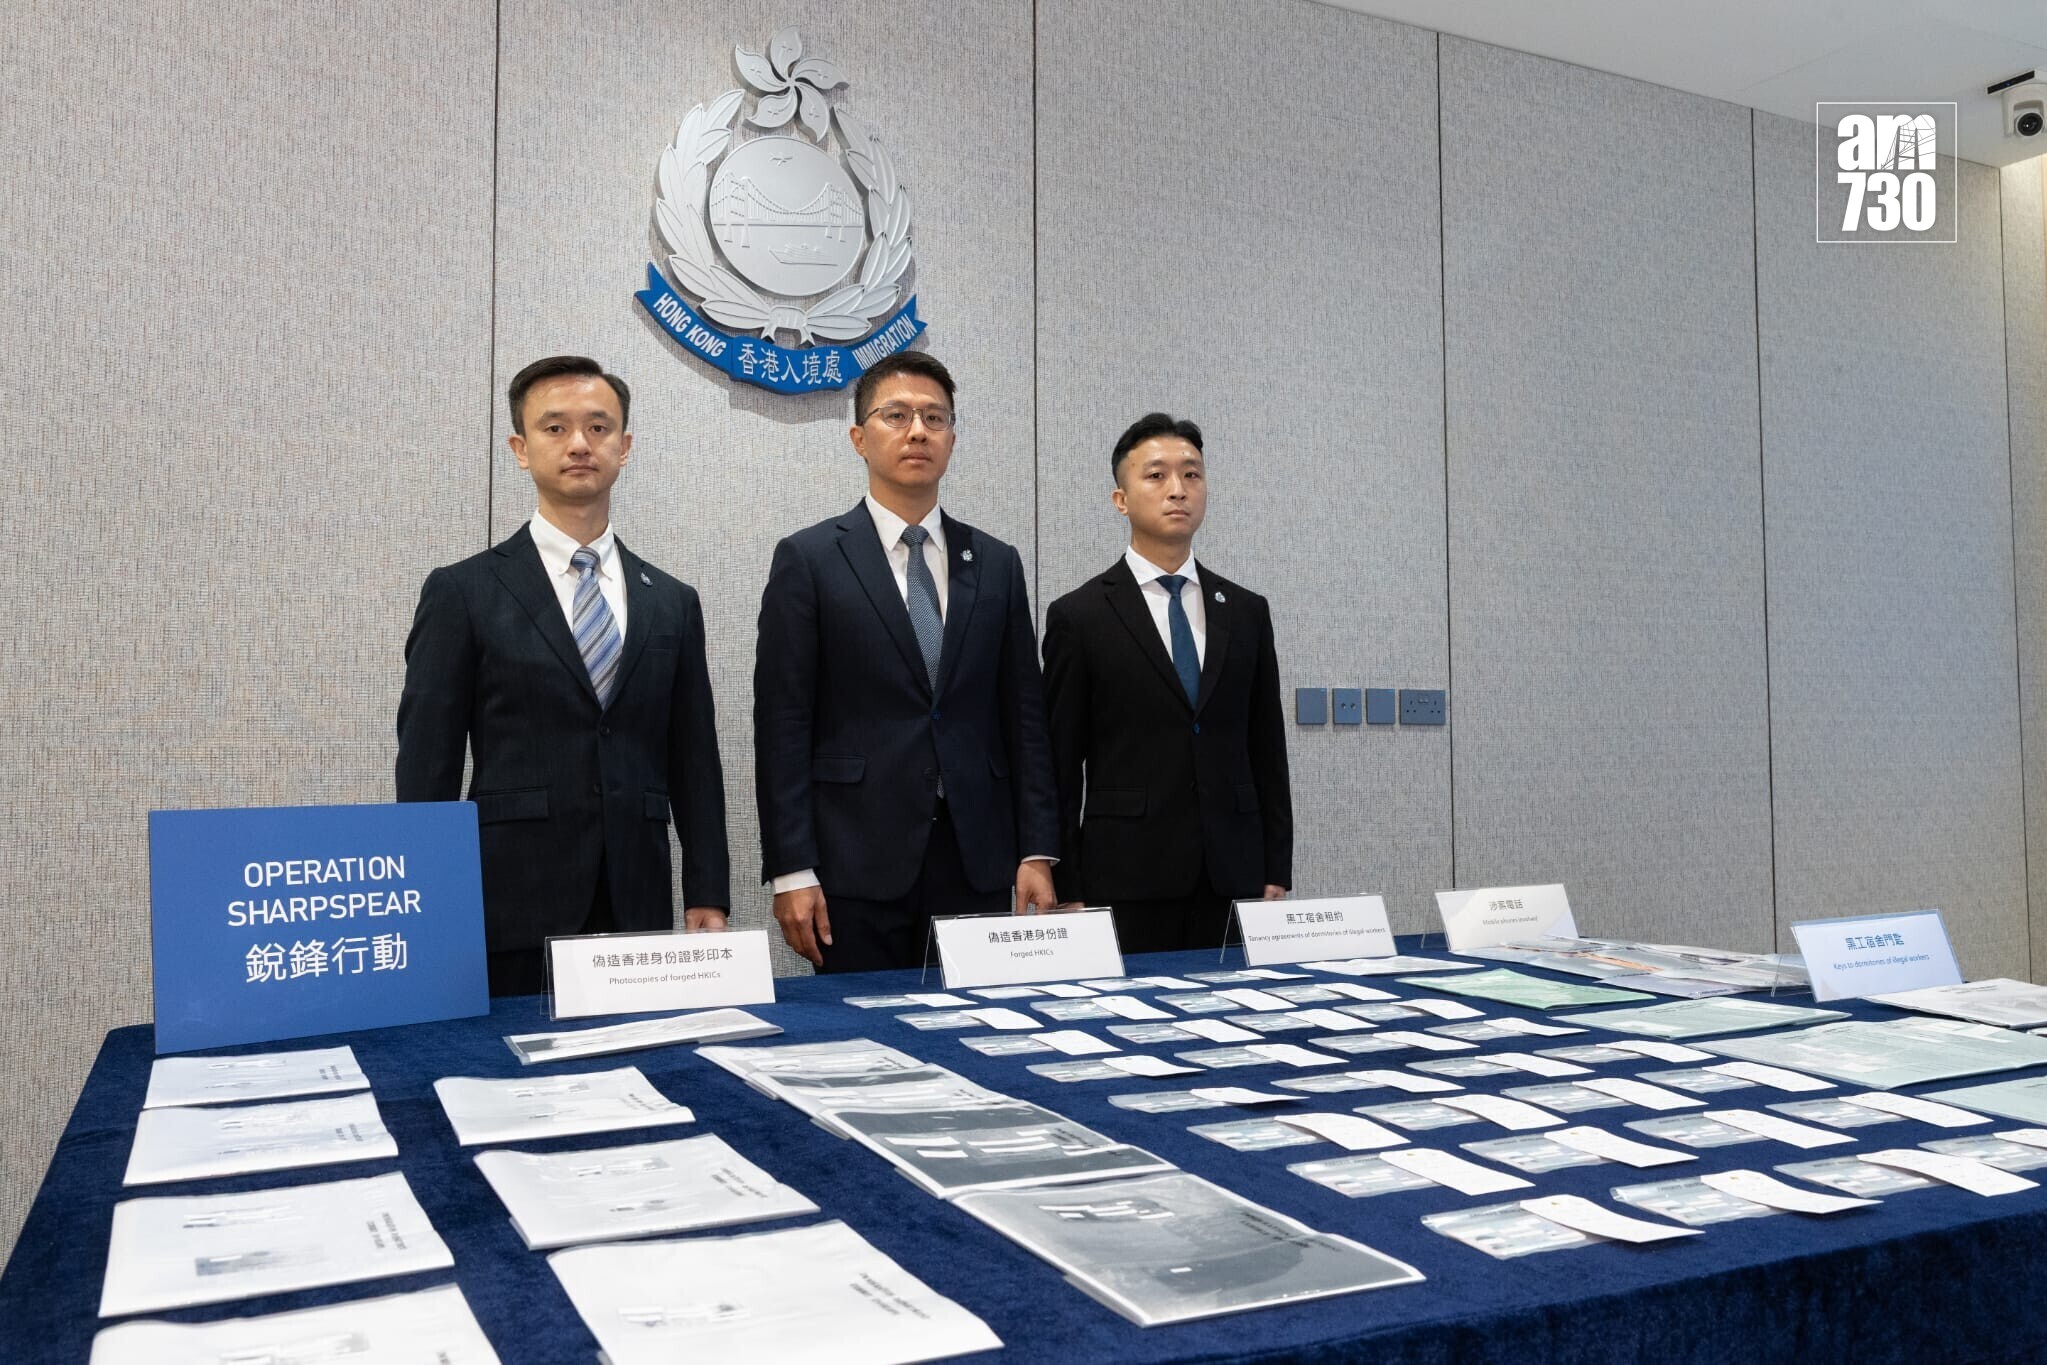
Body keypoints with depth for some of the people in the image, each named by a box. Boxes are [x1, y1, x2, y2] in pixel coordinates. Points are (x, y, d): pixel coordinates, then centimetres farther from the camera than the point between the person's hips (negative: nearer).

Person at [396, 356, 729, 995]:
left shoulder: (673, 603, 11)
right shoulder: (463, 594, 1)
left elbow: (695, 765, 11)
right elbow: (427, 770, 0)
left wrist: (707, 899, 4)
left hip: (638, 916, 3)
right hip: (512, 918, -2)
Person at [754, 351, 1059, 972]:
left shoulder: (997, 564, 10)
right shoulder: (807, 560, 0)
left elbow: (1024, 716, 9)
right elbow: (782, 726, -4)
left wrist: (1037, 852, 3)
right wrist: (791, 872, -9)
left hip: (978, 865, 3)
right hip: (857, 867, -3)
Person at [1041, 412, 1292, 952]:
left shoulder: (1247, 611, 10)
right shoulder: (1078, 616, -1)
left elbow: (1267, 751, 12)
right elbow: (1060, 765, -1)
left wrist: (1277, 873, 7)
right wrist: (1067, 891, -5)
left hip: (1233, 874, 3)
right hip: (1125, 873, -3)